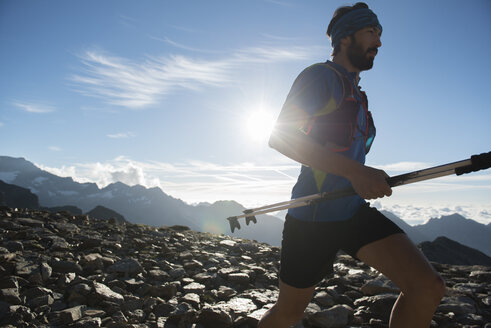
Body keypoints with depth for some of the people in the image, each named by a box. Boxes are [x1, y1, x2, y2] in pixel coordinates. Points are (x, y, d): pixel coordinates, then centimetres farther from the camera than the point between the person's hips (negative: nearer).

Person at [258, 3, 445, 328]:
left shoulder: (357, 93, 20)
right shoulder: (322, 76, -7)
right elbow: (280, 136, -21)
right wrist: (356, 171, -27)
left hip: (354, 210, 7)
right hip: (313, 216, -7)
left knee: (429, 286, -9)